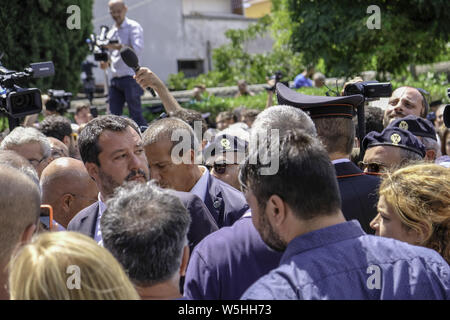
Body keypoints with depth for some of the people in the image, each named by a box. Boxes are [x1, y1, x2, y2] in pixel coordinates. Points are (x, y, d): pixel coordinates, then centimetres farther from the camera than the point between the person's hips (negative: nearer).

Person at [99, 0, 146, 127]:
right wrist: (106, 63, 5)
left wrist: (117, 46, -29)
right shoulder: (111, 32, 20)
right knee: (114, 116, 3)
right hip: (115, 79, 7)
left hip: (130, 77, -7)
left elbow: (138, 49, -18)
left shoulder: (133, 27, -2)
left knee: (136, 114, -9)